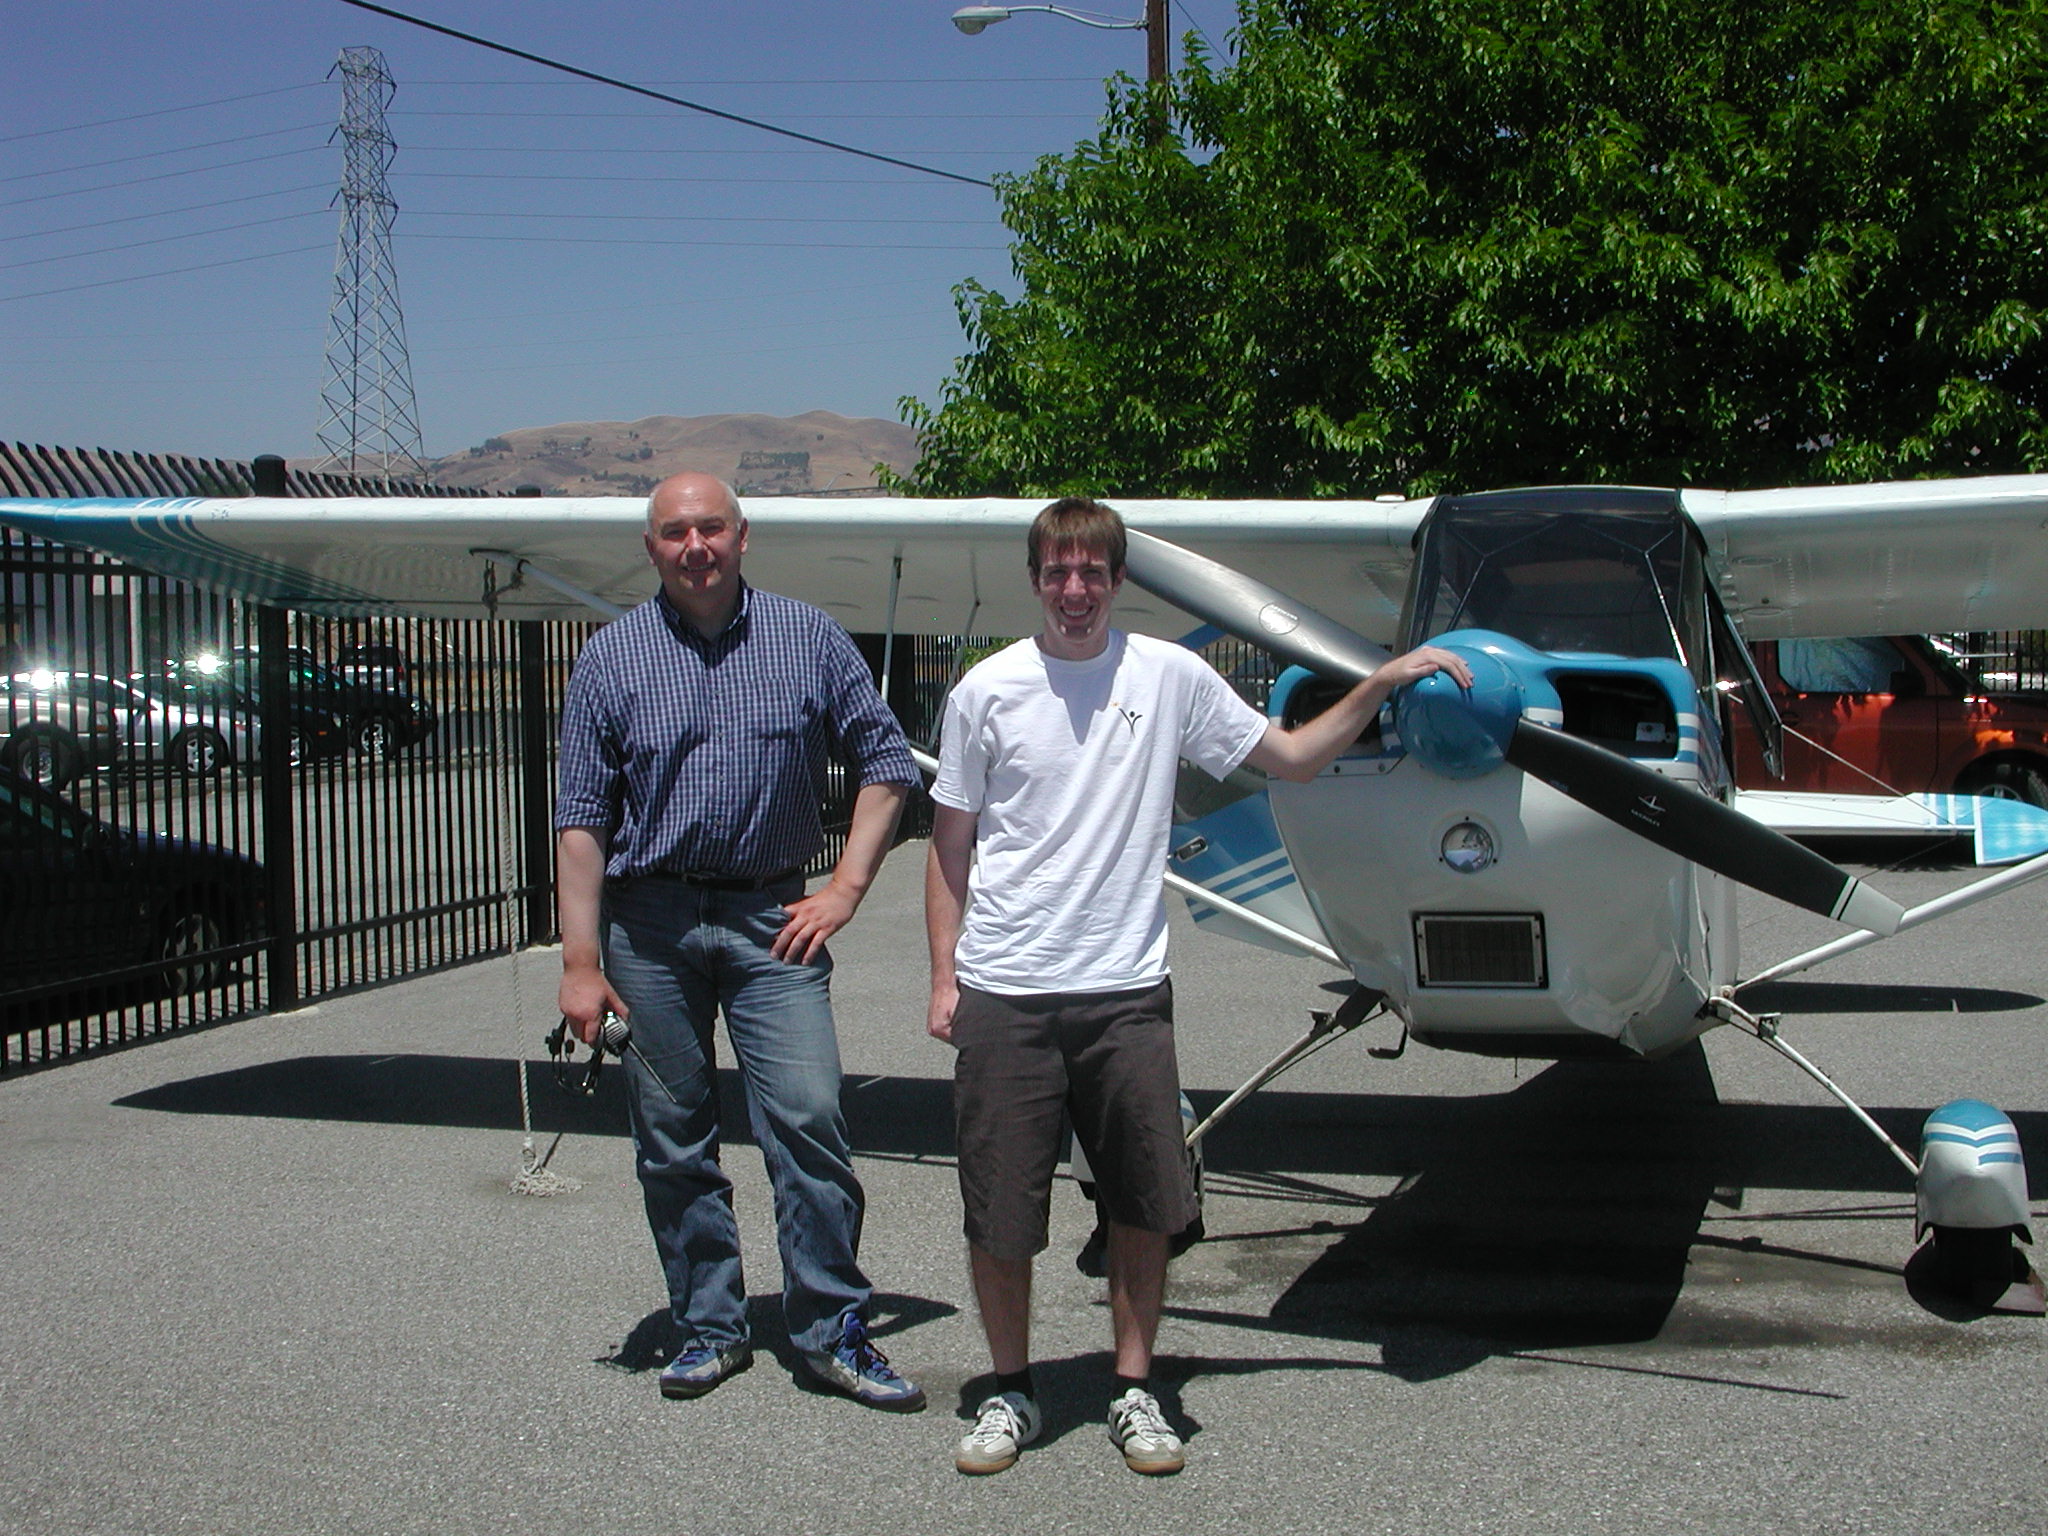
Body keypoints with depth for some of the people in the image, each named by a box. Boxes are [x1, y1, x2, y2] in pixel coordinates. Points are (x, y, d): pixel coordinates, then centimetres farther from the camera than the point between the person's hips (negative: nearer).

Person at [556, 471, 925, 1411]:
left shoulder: (808, 640, 4)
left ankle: (833, 1331, 4)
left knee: (808, 1119, -8)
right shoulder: (612, 659, 3)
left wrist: (844, 889, 0)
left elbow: (885, 762, 9)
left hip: (772, 919, -1)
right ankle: (709, 1327, 21)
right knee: (673, 1140, 7)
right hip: (650, 925, 1)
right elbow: (582, 821, 1)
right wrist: (581, 963, -5)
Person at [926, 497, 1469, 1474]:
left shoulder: (1170, 677, 4)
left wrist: (1383, 684, 2)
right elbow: (950, 846, 7)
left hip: (1126, 989, 1)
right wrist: (944, 977, 2)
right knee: (998, 1213, 4)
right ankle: (1011, 1394, 22)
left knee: (1146, 1204, 6)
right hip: (1003, 992, -1)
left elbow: (1292, 757, 12)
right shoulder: (987, 692, 2)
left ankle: (1133, 1391, 24)